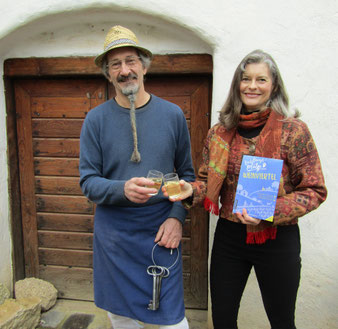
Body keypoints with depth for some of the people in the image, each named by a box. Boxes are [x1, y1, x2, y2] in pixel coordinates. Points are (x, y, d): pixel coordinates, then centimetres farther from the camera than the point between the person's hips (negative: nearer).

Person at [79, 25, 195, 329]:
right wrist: (123, 189, -24)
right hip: (113, 232, 1)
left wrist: (177, 216, -8)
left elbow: (187, 173, 5)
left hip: (160, 230, 0)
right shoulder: (96, 119, -3)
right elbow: (88, 181, -5)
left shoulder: (172, 114, -1)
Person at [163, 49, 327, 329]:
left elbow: (314, 191, -8)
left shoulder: (293, 130, -10)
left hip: (277, 240, -3)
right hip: (228, 236, 3)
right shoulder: (220, 132, 1)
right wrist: (192, 191, -12)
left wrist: (270, 211, -22)